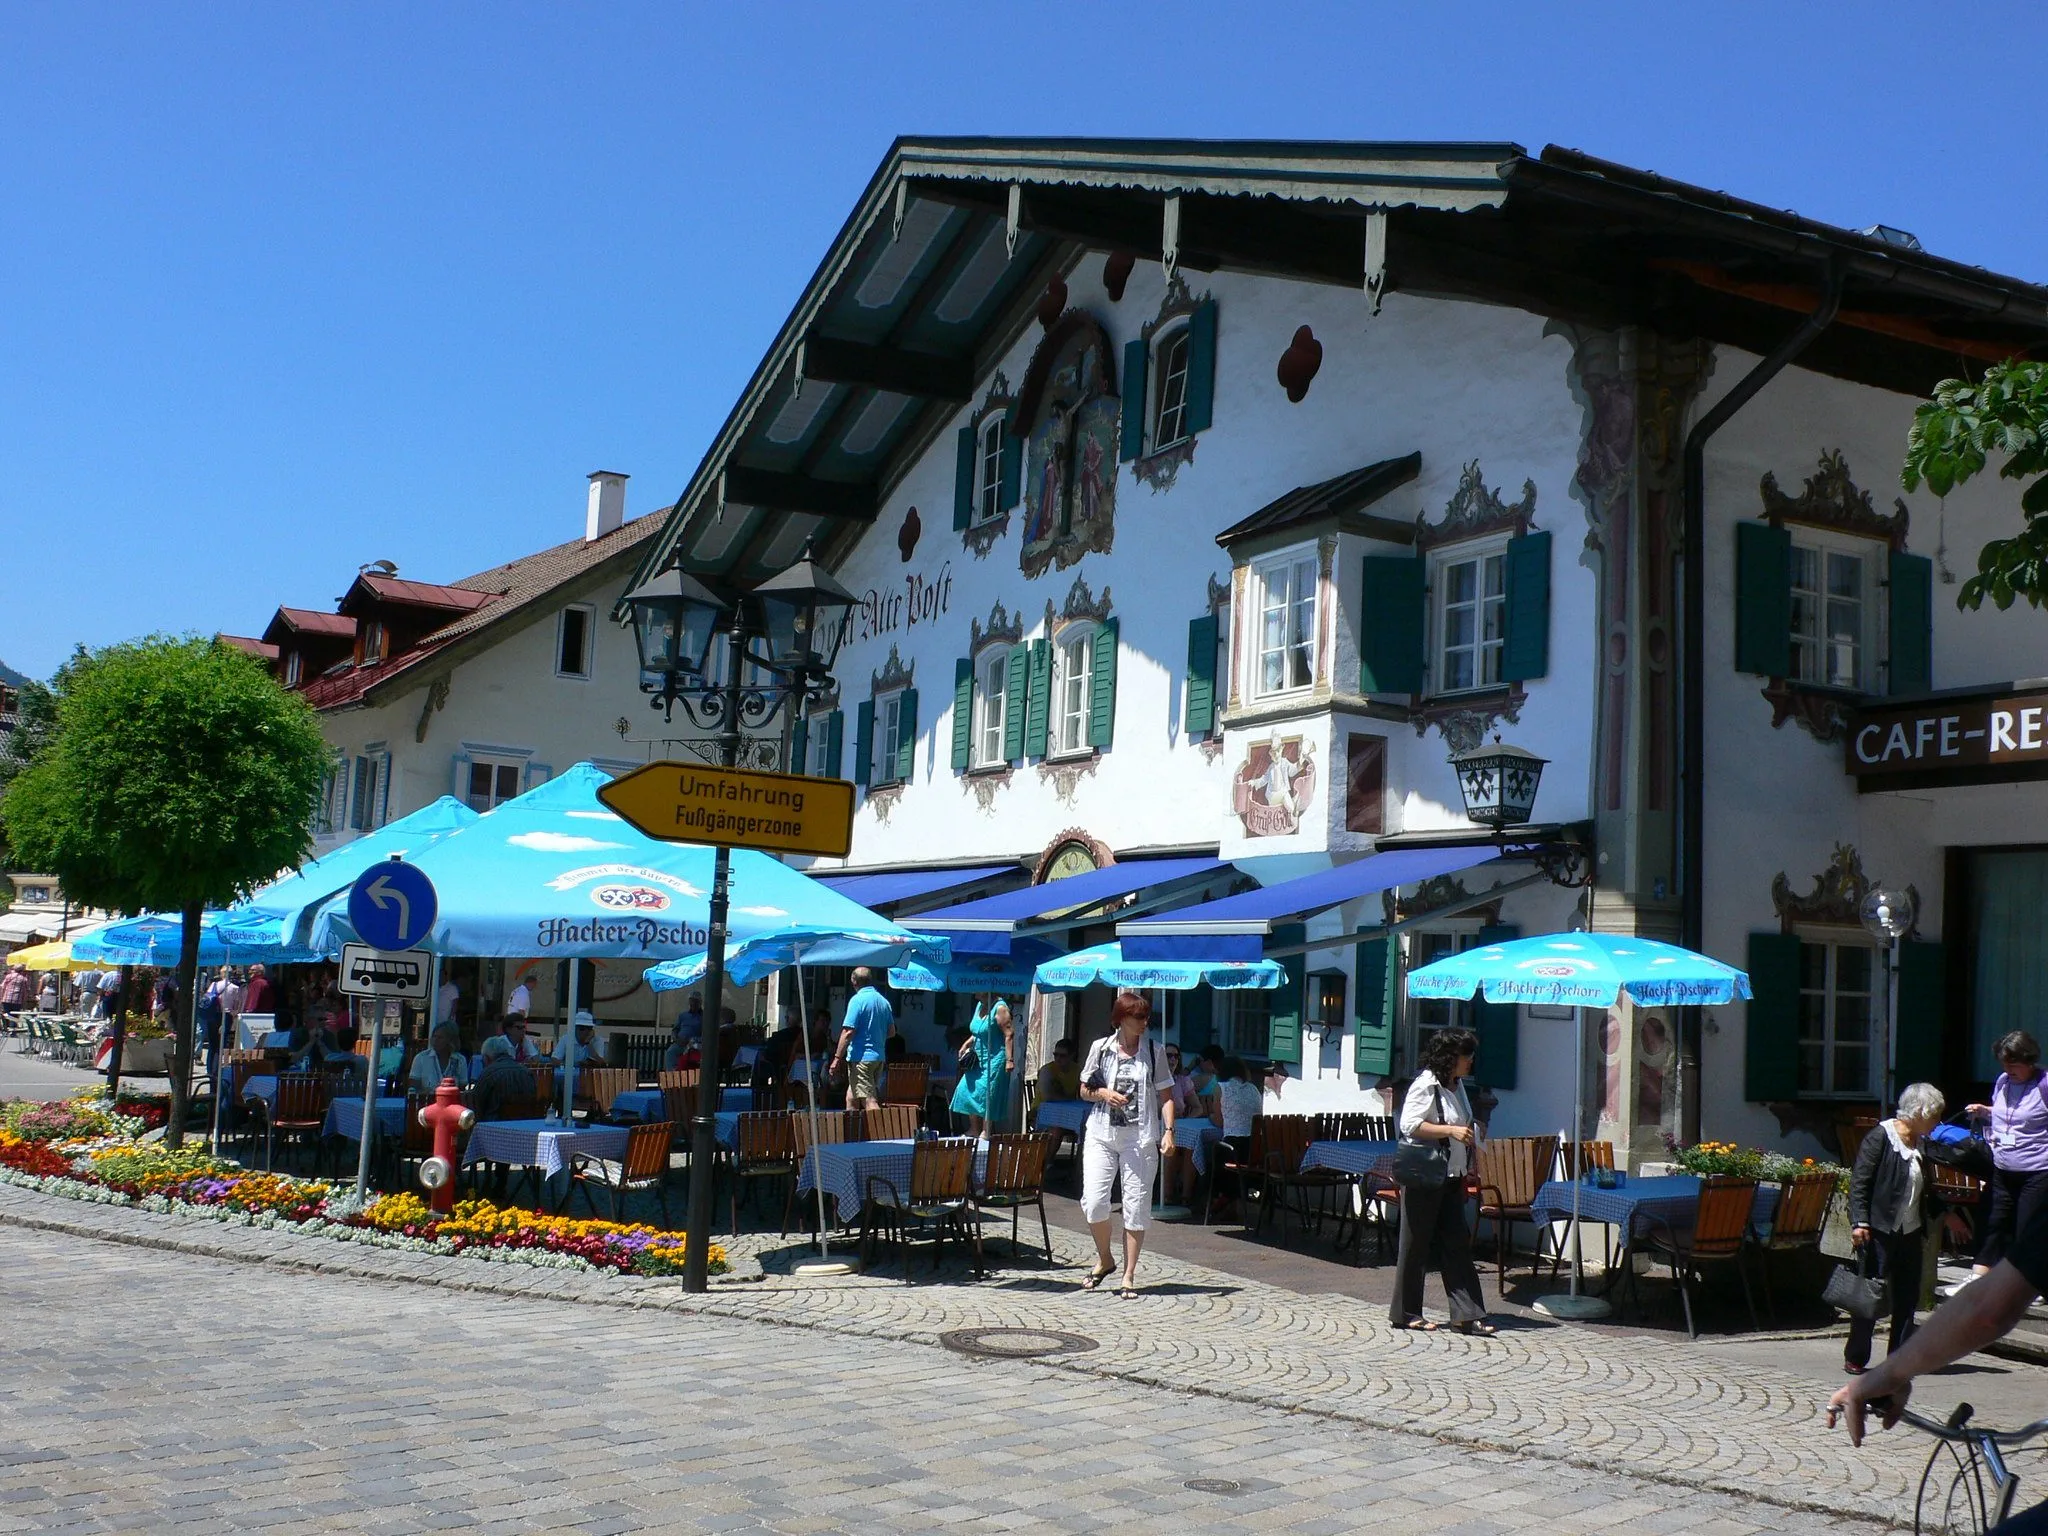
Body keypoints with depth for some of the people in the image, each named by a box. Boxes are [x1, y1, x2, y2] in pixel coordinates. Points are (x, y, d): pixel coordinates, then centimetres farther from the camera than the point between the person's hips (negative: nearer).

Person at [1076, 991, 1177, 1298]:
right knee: (1093, 1200, -7)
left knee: (1136, 1205, -1)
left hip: (1140, 1137, -1)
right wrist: (1104, 1094, -8)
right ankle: (1104, 1259, 18)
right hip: (1101, 1134, 1)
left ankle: (1129, 1275, 9)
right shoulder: (1101, 1048, 6)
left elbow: (1166, 1096, 5)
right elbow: (1084, 1090, 13)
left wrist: (1169, 1131, -8)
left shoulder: (1154, 1051, 4)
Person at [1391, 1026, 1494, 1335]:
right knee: (1416, 1245, 1)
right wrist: (1452, 1130, -26)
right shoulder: (1426, 1085, -15)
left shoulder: (1456, 1085, 12)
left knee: (1457, 1243, 5)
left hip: (1450, 1178, 9)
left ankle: (1467, 1315, 5)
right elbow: (1410, 1125, -22)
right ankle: (1406, 1313, 11)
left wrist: (1464, 1177, 21)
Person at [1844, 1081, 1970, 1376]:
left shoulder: (1920, 1145, 13)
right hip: (1880, 1232, -7)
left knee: (1907, 1297, 8)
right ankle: (1854, 1358, 6)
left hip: (1910, 1233, 7)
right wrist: (1859, 1222, -20)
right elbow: (1859, 1183, -14)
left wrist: (1944, 1214, 23)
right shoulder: (1880, 1137, -10)